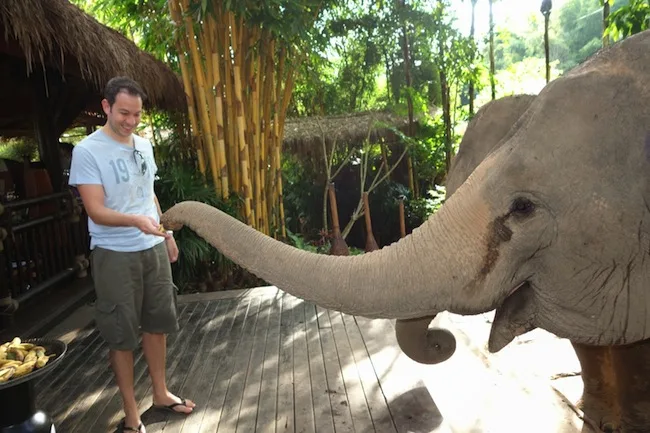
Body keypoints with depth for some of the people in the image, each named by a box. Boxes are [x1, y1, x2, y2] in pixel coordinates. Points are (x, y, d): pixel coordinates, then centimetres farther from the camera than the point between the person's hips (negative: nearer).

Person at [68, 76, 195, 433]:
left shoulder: (144, 145, 7)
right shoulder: (87, 151, -12)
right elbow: (96, 211, -18)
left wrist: (168, 234, 17)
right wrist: (136, 221, -35)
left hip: (153, 248, 6)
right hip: (115, 255, -6)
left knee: (157, 323, 15)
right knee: (122, 334, 5)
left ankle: (160, 394, 33)